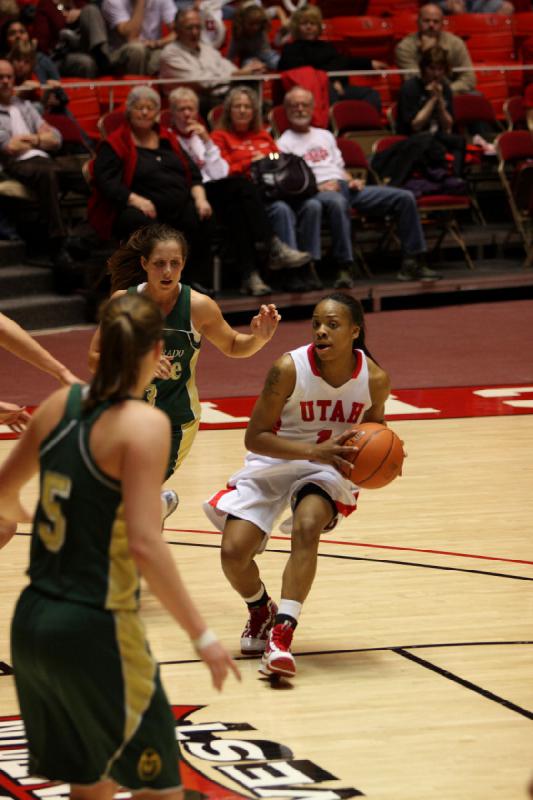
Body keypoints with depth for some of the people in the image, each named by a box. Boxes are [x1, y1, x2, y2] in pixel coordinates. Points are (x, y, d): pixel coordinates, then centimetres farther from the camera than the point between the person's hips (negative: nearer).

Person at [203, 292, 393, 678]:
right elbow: (255, 437, -19)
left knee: (307, 528, -32)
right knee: (234, 551, -13)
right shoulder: (289, 369, -23)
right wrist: (313, 451, -31)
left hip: (327, 468, 0)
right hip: (273, 462, 0)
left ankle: (282, 636, -31)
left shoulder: (374, 379, -14)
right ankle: (261, 611, 22)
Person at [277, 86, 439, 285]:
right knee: (337, 202, -46)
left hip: (345, 186, 7)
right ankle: (344, 268, -45)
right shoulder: (284, 143, 8)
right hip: (316, 192, -7)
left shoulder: (325, 136, 29)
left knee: (404, 198, -7)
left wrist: (352, 181, 6)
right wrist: (317, 186, -17)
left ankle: (412, 262, -6)